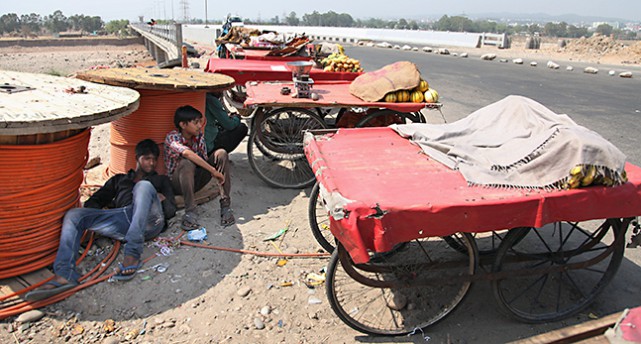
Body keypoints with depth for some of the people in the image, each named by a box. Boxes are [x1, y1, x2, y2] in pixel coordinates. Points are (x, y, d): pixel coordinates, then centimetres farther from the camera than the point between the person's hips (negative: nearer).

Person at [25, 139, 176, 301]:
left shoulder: (161, 180, 31)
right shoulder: (119, 179, 36)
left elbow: (170, 211, 18)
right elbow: (92, 202, 26)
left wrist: (161, 199, -3)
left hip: (149, 220, -3)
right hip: (121, 219, 3)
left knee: (143, 186, -31)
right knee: (74, 215, -13)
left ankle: (132, 255, -42)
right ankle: (65, 275, -31)